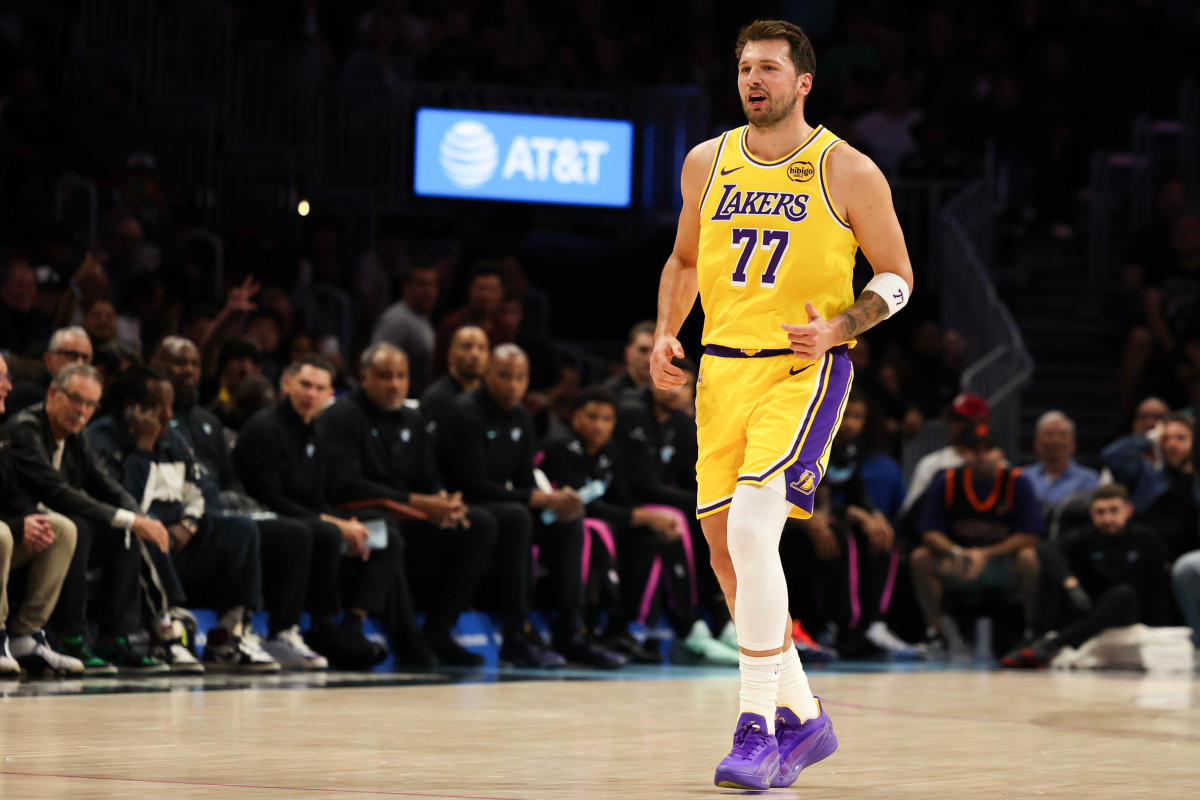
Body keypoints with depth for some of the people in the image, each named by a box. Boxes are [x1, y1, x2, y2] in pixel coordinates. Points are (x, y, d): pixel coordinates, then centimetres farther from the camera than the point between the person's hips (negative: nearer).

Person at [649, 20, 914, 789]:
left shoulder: (848, 171, -4)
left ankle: (757, 729, -19)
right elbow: (685, 258, 24)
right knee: (727, 551, 8)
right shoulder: (707, 163, 9)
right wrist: (667, 335, 8)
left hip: (804, 371, -6)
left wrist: (837, 329, -15)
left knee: (751, 528, -23)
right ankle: (804, 718, 25)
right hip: (723, 370, 6)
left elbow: (897, 276, 2)